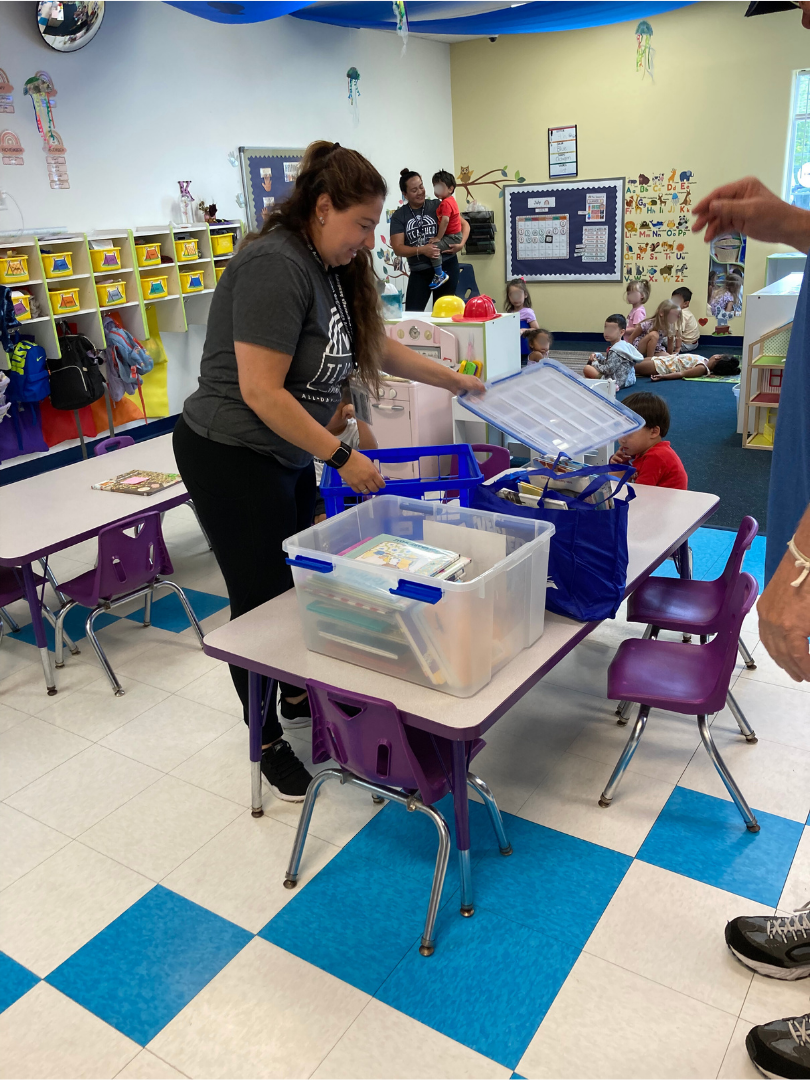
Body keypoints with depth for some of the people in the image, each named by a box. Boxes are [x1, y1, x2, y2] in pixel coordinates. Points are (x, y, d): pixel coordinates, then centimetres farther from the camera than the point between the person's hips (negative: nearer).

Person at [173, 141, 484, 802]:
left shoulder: (333, 267, 7)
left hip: (288, 455, 9)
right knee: (262, 598, 1)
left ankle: (296, 693, 40)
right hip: (231, 457, -9)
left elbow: (375, 345, 19)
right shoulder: (275, 267, -23)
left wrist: (454, 381, 19)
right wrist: (343, 457, -23)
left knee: (300, 580, 18)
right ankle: (268, 742, 19)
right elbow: (262, 392, -28)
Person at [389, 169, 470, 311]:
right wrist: (421, 250, -20)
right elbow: (397, 248, -6)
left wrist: (461, 243, -14)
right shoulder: (399, 216, 2)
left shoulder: (437, 206, 1)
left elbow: (464, 224, 5)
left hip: (446, 266, -1)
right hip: (419, 272, 1)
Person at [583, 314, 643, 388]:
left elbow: (609, 369, -25)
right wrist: (597, 356, 4)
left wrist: (595, 364, -10)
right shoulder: (624, 345, 10)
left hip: (618, 381, -11)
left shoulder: (615, 351, -23)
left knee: (587, 369, -21)